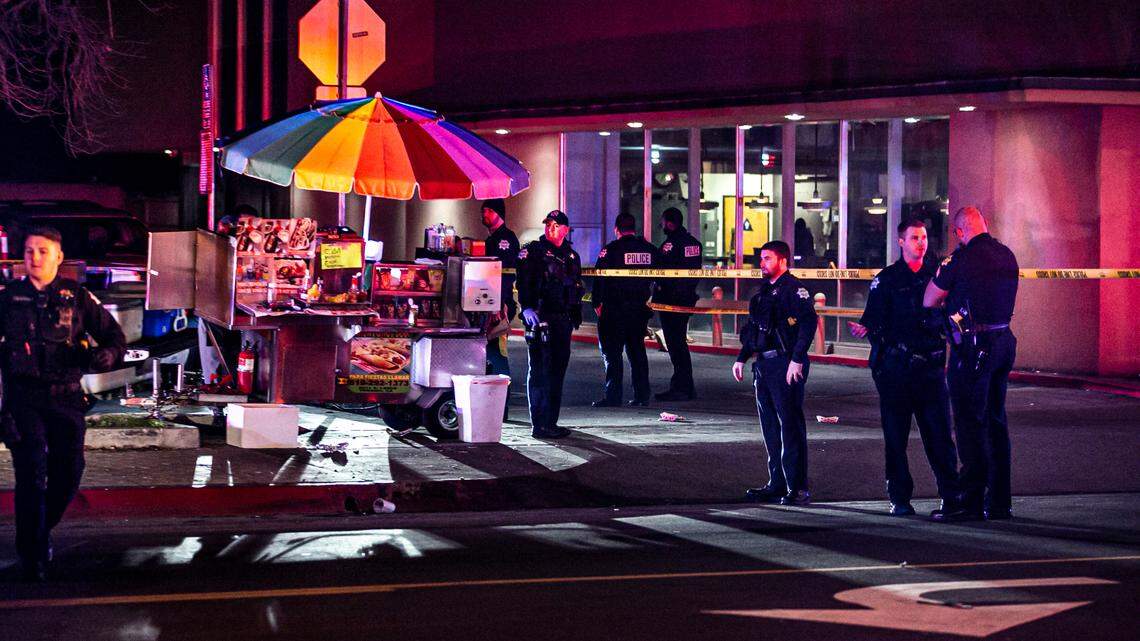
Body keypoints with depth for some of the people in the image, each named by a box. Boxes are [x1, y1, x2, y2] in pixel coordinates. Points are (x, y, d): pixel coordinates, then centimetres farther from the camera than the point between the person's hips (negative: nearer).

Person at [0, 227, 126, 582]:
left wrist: (106, 355, -14)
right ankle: (31, 554, 1)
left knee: (68, 475, 2)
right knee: (31, 475, -8)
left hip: (66, 398, 1)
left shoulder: (77, 297, 5)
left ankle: (41, 531, 29)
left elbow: (115, 338, 8)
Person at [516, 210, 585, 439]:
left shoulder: (571, 256, 17)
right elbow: (523, 281, -15)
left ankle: (550, 422, 19)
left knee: (557, 371, 11)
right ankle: (539, 425, -8)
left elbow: (577, 288, 24)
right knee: (539, 372, -8)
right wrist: (526, 307, -28)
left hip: (563, 321, 7)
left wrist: (576, 316, 19)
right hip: (540, 319, -7)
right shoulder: (533, 251, -4)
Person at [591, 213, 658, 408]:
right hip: (640, 309, 5)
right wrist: (649, 300, 24)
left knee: (611, 353, 0)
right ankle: (642, 395, 13)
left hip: (614, 310, -5)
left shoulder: (610, 250, -10)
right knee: (637, 351, 13)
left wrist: (597, 303, 0)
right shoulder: (650, 249, 6)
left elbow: (599, 277, -9)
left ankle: (612, 396, -4)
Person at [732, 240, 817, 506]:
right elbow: (753, 328, 25)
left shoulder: (793, 288, -9)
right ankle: (777, 484, 18)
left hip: (786, 364, -9)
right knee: (770, 426, 11)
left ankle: (797, 488, -6)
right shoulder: (765, 290, 18)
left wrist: (797, 360, -25)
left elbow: (808, 322, -19)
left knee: (790, 425, -8)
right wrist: (742, 358, 21)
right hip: (764, 364, 9)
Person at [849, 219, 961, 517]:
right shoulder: (886, 279, 4)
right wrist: (864, 329, -21)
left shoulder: (936, 275, 13)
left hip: (931, 366, 2)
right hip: (896, 367, -2)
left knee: (939, 433, 0)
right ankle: (900, 499, 8)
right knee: (895, 434, 1)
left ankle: (951, 496, 5)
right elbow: (875, 319, -2)